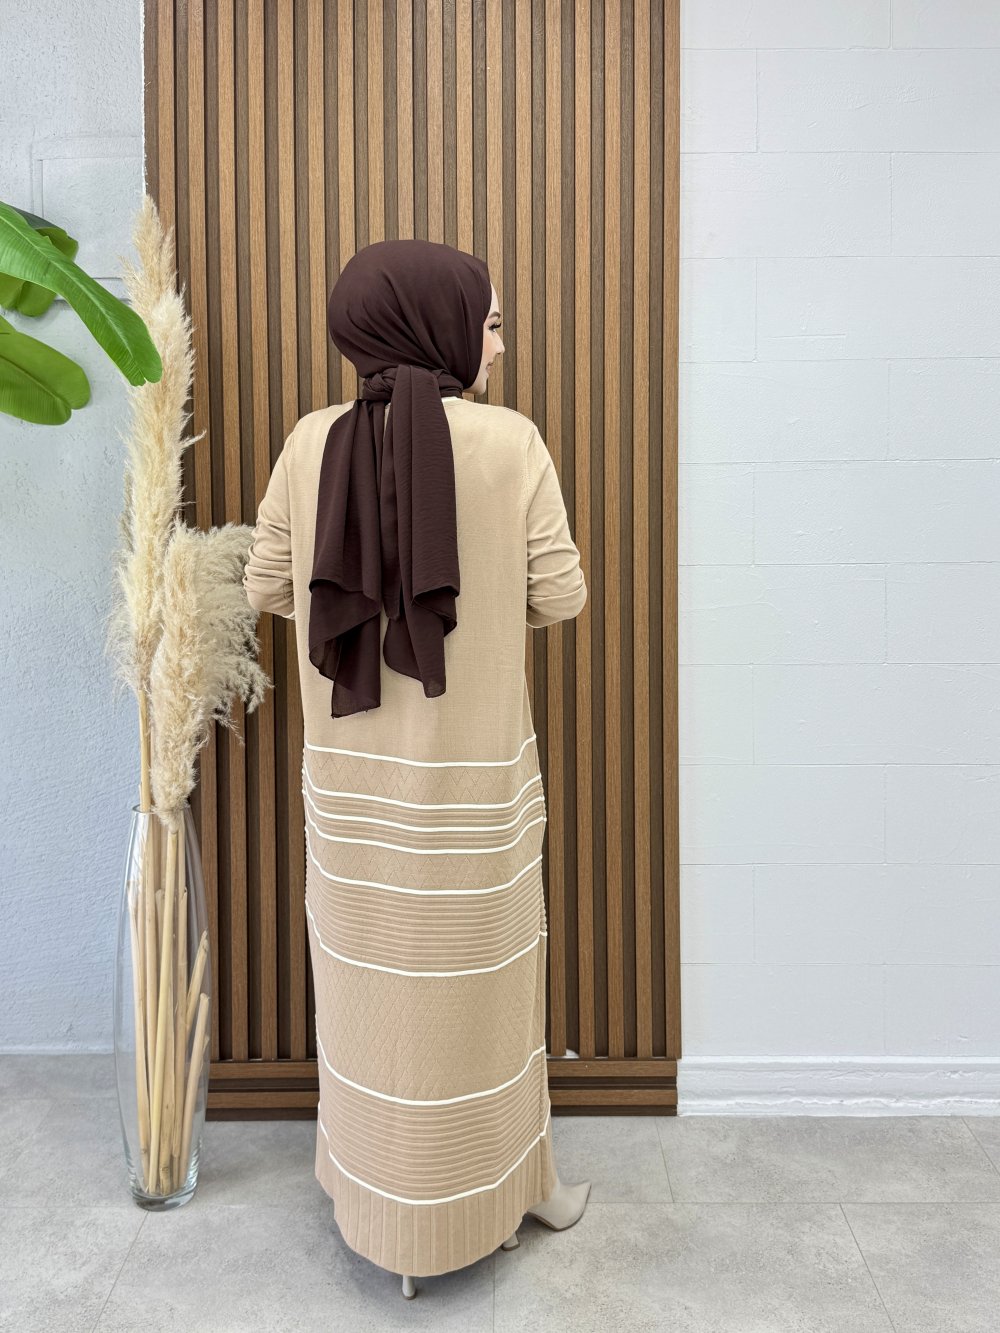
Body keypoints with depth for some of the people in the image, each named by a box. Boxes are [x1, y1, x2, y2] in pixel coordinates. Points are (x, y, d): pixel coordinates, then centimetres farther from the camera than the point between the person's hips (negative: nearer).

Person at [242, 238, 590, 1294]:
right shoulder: (509, 441, -12)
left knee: (369, 976, 18)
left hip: (350, 771, 3)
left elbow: (267, 587, 1)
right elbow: (559, 596, -9)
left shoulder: (313, 443, -4)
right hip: (475, 771, -3)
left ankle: (379, 1200, 38)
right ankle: (497, 1190, 36)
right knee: (478, 981, 15)